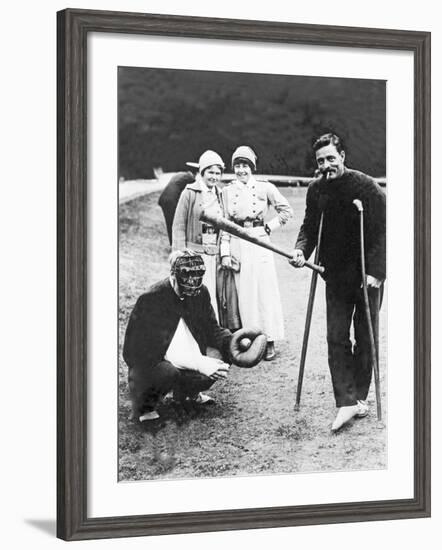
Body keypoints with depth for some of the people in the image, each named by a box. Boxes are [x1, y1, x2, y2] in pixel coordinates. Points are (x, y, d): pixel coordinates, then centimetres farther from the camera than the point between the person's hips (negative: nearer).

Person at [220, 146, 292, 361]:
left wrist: (269, 227, -2)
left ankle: (269, 342, 4)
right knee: (243, 293, 2)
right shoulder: (227, 191, 6)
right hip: (237, 245, 2)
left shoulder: (265, 188, 0)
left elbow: (286, 211, 8)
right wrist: (225, 252, -1)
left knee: (264, 292, -1)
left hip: (259, 243, -2)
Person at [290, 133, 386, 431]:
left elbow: (381, 232, -13)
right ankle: (346, 402, -5)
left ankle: (360, 397, 20)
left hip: (367, 275, -4)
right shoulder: (316, 189, 1)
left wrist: (375, 273, -20)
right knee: (336, 337, -4)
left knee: (365, 338, 6)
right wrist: (301, 249, -10)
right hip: (336, 275, 4)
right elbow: (310, 226, 11)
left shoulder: (367, 187, -14)